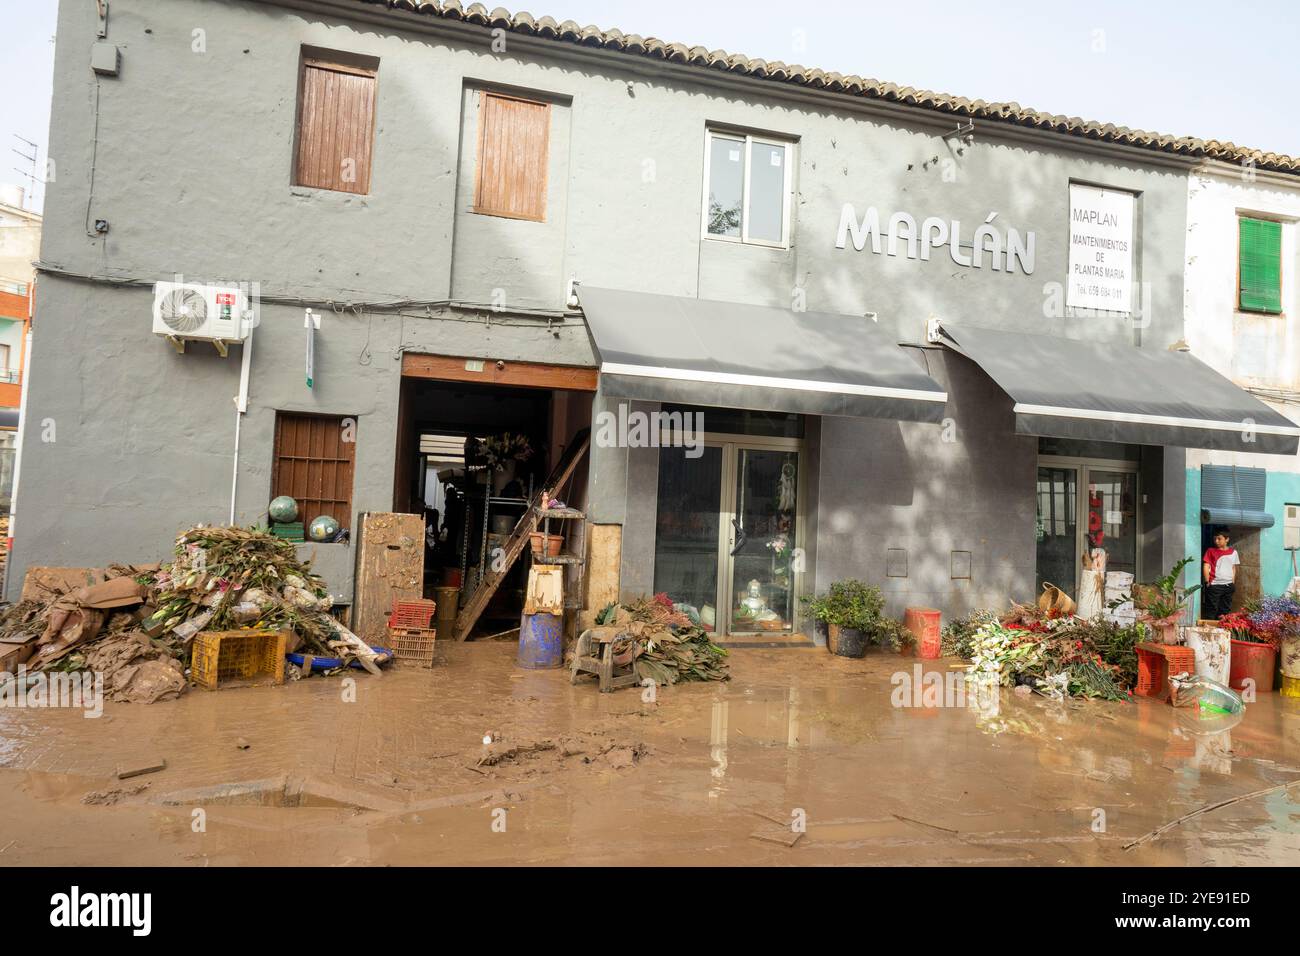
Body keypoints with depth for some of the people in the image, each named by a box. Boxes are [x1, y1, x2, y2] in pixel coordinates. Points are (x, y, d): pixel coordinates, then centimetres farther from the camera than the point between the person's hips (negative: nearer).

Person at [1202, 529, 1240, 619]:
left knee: (1224, 611, 9)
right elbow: (1206, 566, -4)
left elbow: (1234, 568, 17)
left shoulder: (1233, 552, 9)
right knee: (1211, 611, -3)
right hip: (1214, 585, -4)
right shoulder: (1211, 551, -1)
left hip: (1228, 585, 4)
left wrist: (1233, 583, 11)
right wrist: (1207, 582, -10)